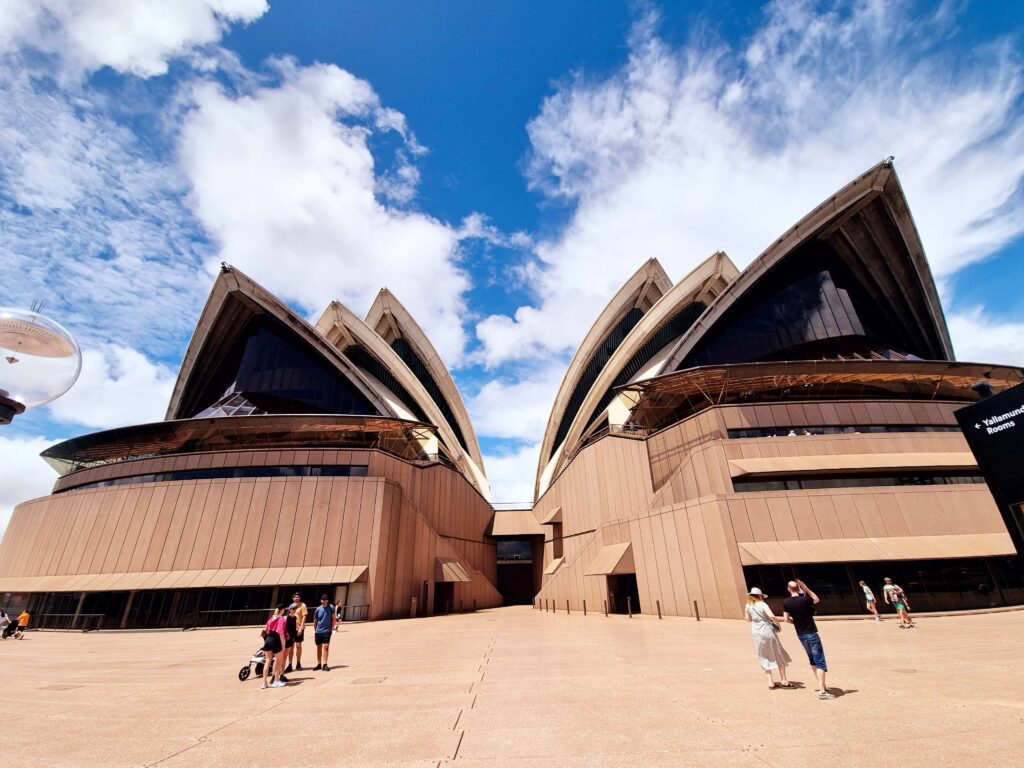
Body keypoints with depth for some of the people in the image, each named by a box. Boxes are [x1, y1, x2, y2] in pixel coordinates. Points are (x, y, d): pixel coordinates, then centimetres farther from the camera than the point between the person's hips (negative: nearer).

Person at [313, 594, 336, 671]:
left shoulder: (331, 607, -6)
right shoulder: (318, 609, -3)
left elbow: (334, 619, 0)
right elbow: (315, 621, 8)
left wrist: (332, 628, -3)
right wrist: (315, 630, 10)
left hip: (327, 631, -2)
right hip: (318, 631, 2)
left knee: (325, 646, -10)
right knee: (319, 647, 12)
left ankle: (324, 664, -4)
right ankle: (319, 664, 26)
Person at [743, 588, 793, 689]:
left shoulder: (748, 606, 3)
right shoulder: (762, 604, -13)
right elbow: (771, 616, -27)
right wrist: (779, 625, -11)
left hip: (757, 634, 4)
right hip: (768, 631, -4)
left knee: (765, 658, 15)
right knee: (779, 656, 13)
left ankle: (771, 682, 14)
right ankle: (784, 681, 17)